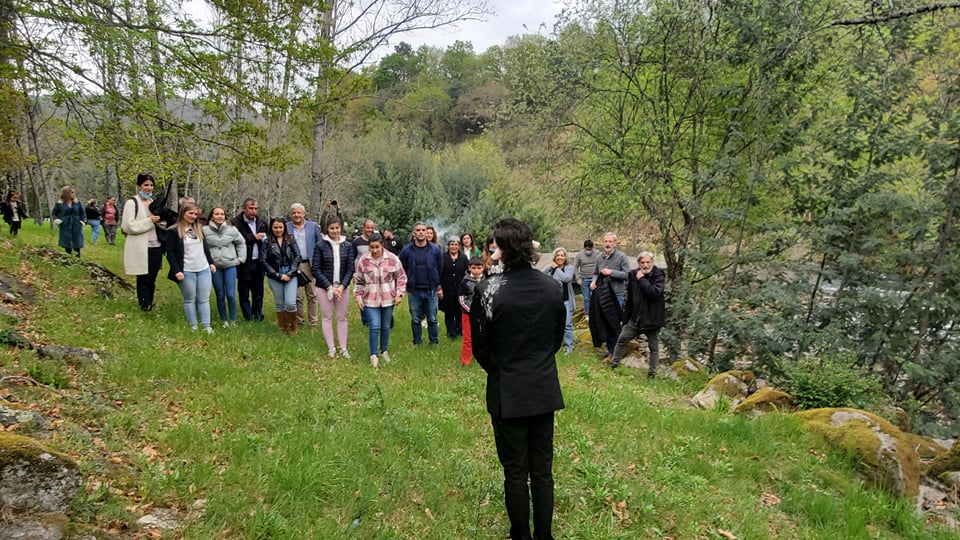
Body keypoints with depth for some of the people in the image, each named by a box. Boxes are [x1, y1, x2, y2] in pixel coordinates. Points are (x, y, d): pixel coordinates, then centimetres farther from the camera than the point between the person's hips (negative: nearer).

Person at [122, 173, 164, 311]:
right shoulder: (132, 202, -7)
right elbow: (128, 226, -15)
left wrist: (160, 220, 2)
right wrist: (150, 221, -19)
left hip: (156, 247, 7)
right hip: (140, 248, -6)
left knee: (152, 279, 13)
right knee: (143, 279, 1)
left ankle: (150, 305, 25)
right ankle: (144, 305, 12)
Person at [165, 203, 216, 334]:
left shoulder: (199, 228, 13)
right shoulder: (173, 231, -6)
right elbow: (170, 253, -9)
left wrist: (211, 262, 16)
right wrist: (176, 271, -16)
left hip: (204, 270, 5)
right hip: (187, 272, -5)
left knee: (204, 299, 5)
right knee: (190, 299, 6)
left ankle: (206, 326, 7)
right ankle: (193, 326, 13)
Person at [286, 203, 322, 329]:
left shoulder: (313, 226, 7)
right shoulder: (286, 227, 5)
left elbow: (319, 244, 8)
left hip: (311, 265, 0)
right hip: (294, 266, 0)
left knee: (312, 295, 4)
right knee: (297, 296, 3)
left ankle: (313, 323, 11)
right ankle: (299, 322, 15)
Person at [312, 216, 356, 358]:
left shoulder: (347, 246, 0)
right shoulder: (320, 245, -6)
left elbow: (351, 268, 1)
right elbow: (316, 269, -7)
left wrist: (342, 286, -10)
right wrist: (329, 287, -12)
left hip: (342, 286, 2)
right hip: (324, 287, -2)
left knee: (342, 318, 8)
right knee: (327, 317, 6)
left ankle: (343, 348, 17)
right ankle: (331, 348, 16)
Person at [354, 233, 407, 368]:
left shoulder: (392, 259, -8)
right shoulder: (362, 260, -7)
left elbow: (401, 277, 1)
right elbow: (358, 281, 5)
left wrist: (399, 294, -5)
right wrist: (358, 296, -1)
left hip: (388, 299, 1)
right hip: (371, 300, -1)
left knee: (386, 327, 14)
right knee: (374, 326, -8)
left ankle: (384, 351, 32)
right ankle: (373, 355, 4)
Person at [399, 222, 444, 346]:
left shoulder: (435, 249, 0)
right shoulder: (406, 250, -2)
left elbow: (441, 269, 6)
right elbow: (401, 269, 7)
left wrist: (439, 287, 5)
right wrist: (405, 285, 5)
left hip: (431, 291, 0)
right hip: (414, 291, 0)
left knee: (432, 319, 6)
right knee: (415, 320, 10)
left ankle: (434, 342, 21)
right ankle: (417, 344, 23)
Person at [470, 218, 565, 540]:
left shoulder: (489, 290, -18)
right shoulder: (553, 287, -4)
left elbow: (480, 347, -7)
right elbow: (558, 337, 8)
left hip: (507, 393, -4)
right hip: (545, 390, 4)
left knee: (515, 472, 11)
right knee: (542, 470, 15)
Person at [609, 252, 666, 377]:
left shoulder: (659, 277, -12)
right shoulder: (633, 275, 1)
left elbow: (655, 292, -31)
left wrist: (642, 279, -25)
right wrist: (626, 316, 14)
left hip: (652, 318, -4)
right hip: (636, 317, 4)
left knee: (654, 346, 9)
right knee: (622, 339, 9)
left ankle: (652, 372, 20)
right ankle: (614, 363, 23)